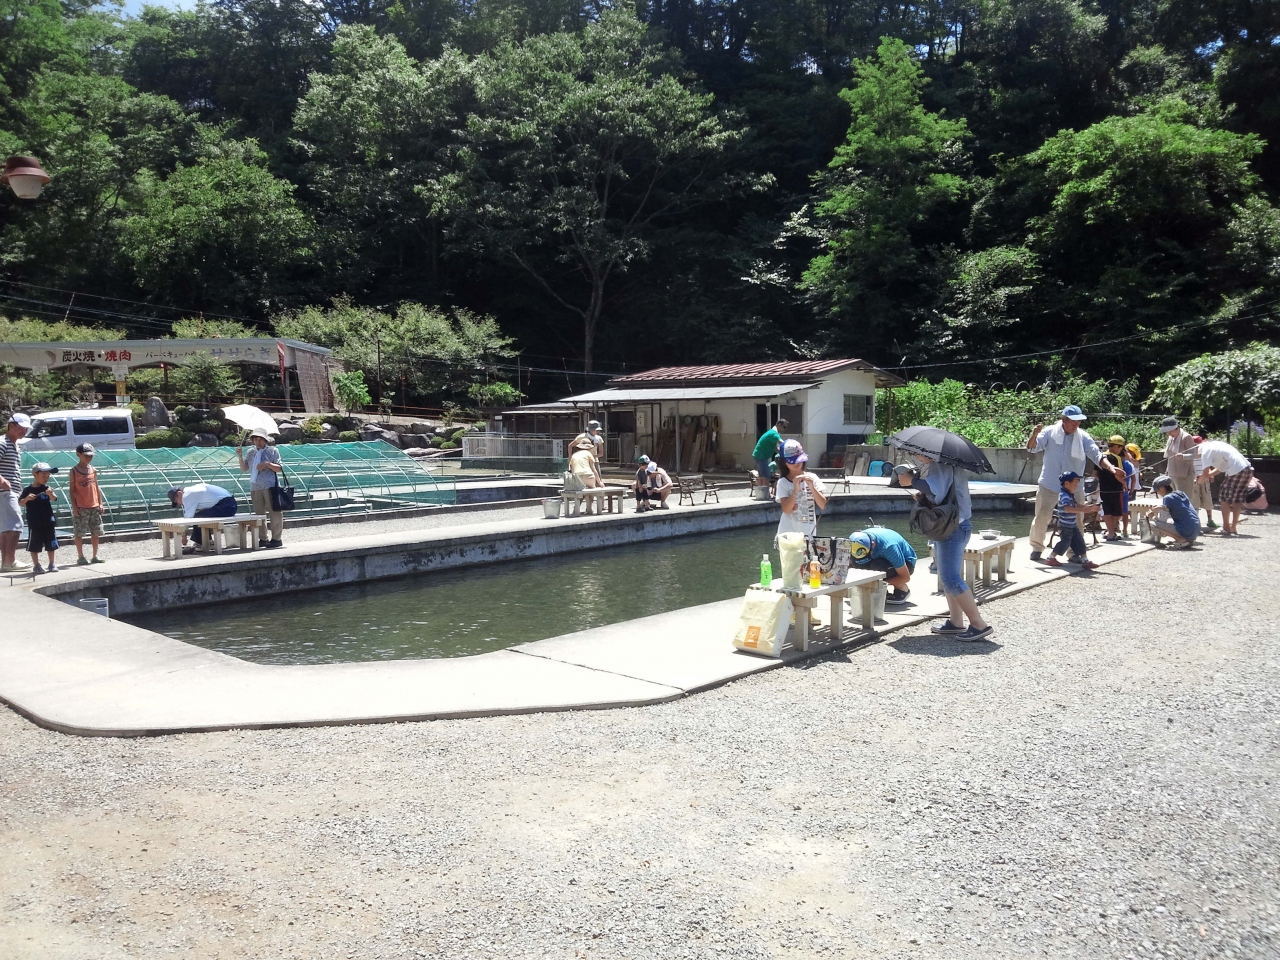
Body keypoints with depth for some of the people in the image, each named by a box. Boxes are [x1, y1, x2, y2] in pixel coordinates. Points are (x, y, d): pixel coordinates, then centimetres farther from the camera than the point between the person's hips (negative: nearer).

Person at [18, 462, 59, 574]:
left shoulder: (47, 488, 0)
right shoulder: (27, 489, -1)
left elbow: (54, 498, -17)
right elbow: (20, 503, 1)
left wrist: (50, 494, -39)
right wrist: (27, 498, -19)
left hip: (48, 522, 1)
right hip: (34, 523, -1)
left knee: (50, 544, 8)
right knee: (34, 545, 3)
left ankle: (52, 564, 18)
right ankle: (36, 565, 12)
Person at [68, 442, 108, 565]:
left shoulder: (93, 470, 8)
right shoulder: (74, 471, -5)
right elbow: (72, 490, -6)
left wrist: (100, 503, 7)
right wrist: (74, 507, -11)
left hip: (95, 507, 5)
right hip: (81, 508, -5)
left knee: (96, 532, 9)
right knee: (79, 533, 2)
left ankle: (95, 556, 19)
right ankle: (80, 557, 11)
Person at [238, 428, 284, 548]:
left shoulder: (272, 451, 4)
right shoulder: (251, 453, 16)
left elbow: (280, 468, -2)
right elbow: (244, 469, 15)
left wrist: (267, 464, -15)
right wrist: (240, 456, 3)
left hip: (270, 487, -5)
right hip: (255, 487, 5)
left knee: (274, 513, -4)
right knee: (259, 514, 7)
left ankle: (276, 538, -1)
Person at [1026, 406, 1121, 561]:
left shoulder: (1083, 437, -3)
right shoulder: (1050, 432, -6)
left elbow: (1096, 455, -7)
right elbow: (1032, 446, -12)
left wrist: (1110, 467, -24)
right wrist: (1035, 435, -35)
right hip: (1049, 486, -1)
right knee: (1041, 518, 5)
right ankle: (1037, 547, 23)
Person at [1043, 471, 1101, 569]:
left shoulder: (1070, 495, 12)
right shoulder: (1064, 495, -20)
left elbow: (1076, 505, 25)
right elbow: (1067, 508, -36)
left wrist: (1089, 507, 15)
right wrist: (1082, 510, -44)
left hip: (1073, 526, 10)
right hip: (1065, 526, -9)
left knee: (1079, 542, 8)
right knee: (1065, 542, -4)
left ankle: (1086, 561, 12)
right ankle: (1050, 558, 8)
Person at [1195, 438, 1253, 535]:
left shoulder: (1205, 452, -7)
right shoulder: (1214, 444, 21)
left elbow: (1205, 474, -11)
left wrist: (1200, 481, 8)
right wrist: (1209, 475, 25)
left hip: (1237, 471, -9)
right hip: (1248, 469, 9)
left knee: (1225, 498, 4)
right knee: (1237, 499, 17)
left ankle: (1226, 528, 6)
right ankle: (1233, 527, 23)